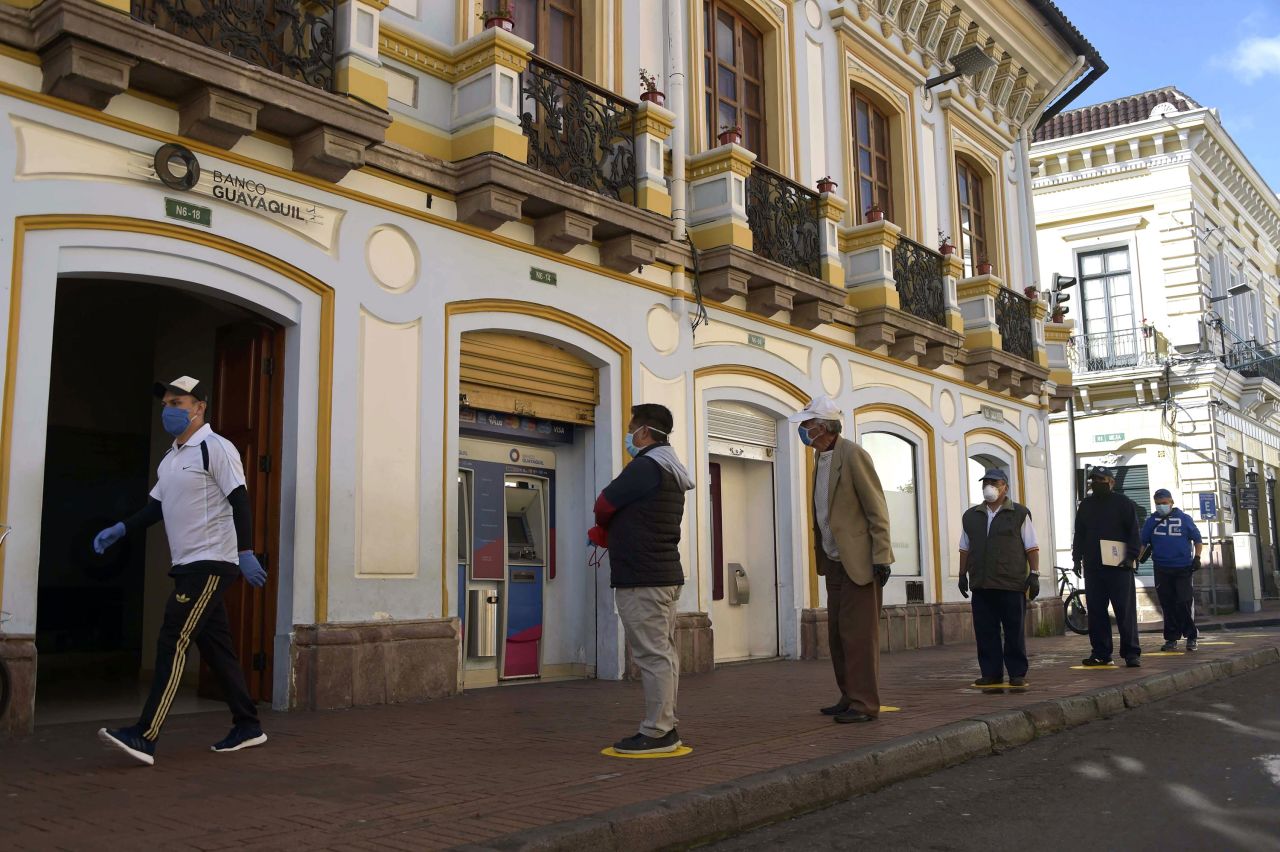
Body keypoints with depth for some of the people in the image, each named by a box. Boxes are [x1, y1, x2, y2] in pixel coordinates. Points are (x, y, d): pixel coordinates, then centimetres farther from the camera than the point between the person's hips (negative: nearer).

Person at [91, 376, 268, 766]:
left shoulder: (216, 448, -9)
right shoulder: (170, 458, 19)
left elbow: (240, 501, -16)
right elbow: (156, 507, 23)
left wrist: (245, 552, -24)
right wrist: (121, 529, 7)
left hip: (211, 563, -9)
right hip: (187, 565, 9)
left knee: (173, 643, -14)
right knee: (215, 647, 11)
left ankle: (145, 736, -14)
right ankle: (247, 726, 20)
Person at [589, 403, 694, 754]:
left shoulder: (645, 467, -14)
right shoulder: (672, 473, 19)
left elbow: (603, 506, -7)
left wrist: (603, 529, 14)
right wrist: (602, 534, 13)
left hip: (641, 580, -10)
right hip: (667, 575, 10)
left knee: (652, 655, -7)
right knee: (664, 653, 11)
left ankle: (656, 733, -4)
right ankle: (666, 727, 17)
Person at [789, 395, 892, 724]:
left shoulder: (853, 455, -12)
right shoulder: (821, 457, 13)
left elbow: (877, 509, -14)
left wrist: (881, 557, -17)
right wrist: (823, 557, 14)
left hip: (859, 561, -9)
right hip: (835, 561, 9)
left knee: (857, 632, -6)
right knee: (838, 633, 10)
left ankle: (864, 704, 0)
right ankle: (849, 698, 18)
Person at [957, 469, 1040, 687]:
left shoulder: (1020, 514, 5)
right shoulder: (971, 516, 15)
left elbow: (1032, 548, 3)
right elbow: (965, 548, 18)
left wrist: (1034, 574, -4)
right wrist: (963, 574, 12)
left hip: (1012, 584, -3)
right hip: (981, 585, 3)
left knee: (1015, 631, 0)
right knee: (985, 632, 2)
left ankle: (1017, 673, 8)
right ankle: (991, 673, 8)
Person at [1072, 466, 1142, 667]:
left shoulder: (1123, 503, 4)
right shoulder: (1085, 505, 17)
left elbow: (1134, 531, -1)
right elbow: (1079, 534, 20)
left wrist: (1131, 556, -10)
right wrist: (1077, 557, 12)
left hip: (1118, 566, -4)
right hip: (1092, 566, 4)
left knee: (1125, 610, -4)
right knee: (1096, 611, 3)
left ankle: (1131, 652, 0)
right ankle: (1100, 653, 8)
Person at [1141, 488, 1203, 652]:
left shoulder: (1184, 518, 4)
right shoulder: (1152, 521, 9)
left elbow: (1197, 540, 8)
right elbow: (1142, 542, 12)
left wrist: (1197, 557, -3)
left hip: (1182, 568, -2)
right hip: (1161, 569, 2)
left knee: (1183, 603, -8)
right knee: (1167, 605, 4)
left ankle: (1191, 637, 6)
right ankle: (1171, 639, 11)